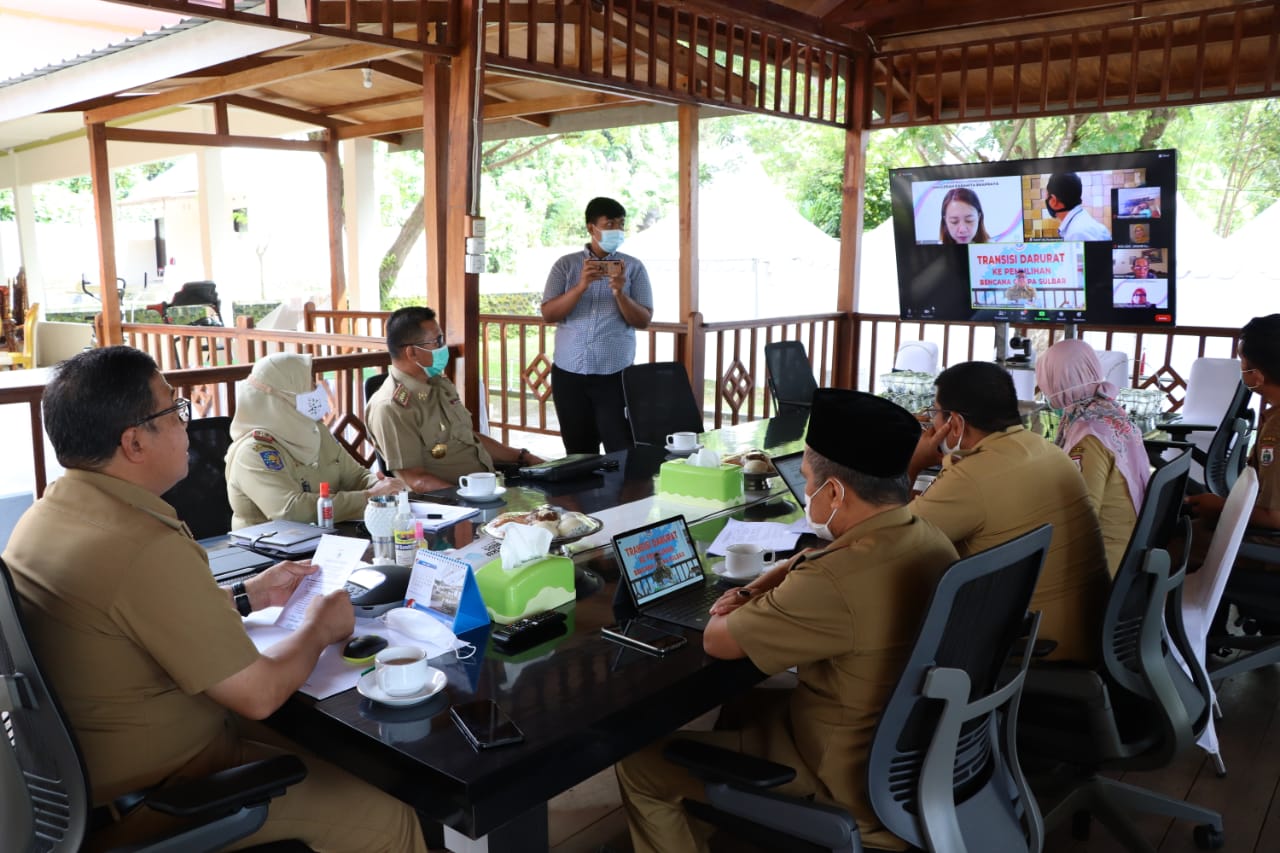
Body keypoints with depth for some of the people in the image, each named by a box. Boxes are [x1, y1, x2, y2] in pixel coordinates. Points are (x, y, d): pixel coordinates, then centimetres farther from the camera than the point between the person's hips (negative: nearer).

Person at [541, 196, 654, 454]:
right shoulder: (565, 265, 5)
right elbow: (548, 314, -4)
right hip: (569, 373, 1)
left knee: (623, 453, -5)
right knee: (579, 454, 8)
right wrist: (581, 286, -17)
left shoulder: (634, 267, 4)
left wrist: (620, 293, -19)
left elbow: (644, 320, -1)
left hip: (615, 374, -1)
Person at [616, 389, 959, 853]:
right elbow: (813, 561, 15)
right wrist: (753, 591, 3)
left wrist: (754, 609, 0)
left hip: (850, 784, -9)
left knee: (640, 763, 0)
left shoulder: (835, 584, -34)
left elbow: (715, 640, -19)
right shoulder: (930, 539, -5)